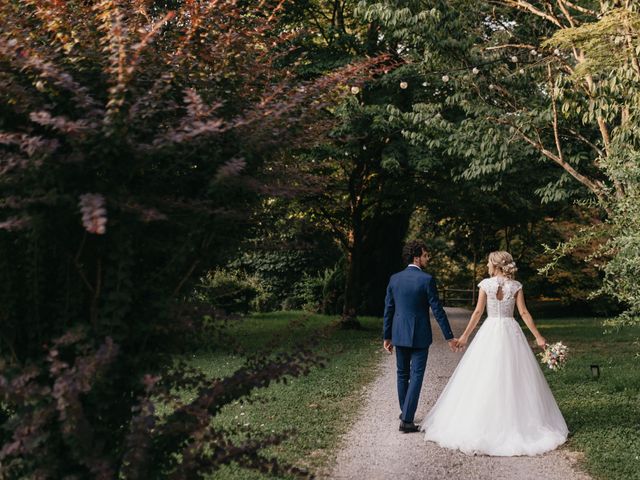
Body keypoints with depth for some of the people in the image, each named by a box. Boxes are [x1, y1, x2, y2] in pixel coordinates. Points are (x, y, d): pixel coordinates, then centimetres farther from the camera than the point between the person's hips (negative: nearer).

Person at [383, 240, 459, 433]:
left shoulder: (394, 278, 2)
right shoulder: (427, 279, -12)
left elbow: (388, 309, 5)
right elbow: (437, 310, -10)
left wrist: (386, 336, 13)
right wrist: (449, 337, -3)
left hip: (399, 335, 5)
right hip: (419, 335, -5)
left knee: (402, 374, 18)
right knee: (416, 376, 0)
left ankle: (405, 412, 33)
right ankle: (406, 420, -5)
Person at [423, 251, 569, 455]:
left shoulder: (486, 284, -5)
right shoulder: (516, 286, 0)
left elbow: (478, 312, -4)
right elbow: (524, 313, -4)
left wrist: (465, 335, 3)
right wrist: (538, 337, 2)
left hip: (489, 332, -2)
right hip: (511, 333, 2)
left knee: (484, 378, 4)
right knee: (513, 379, 8)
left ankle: (482, 425, 7)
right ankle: (515, 423, 10)